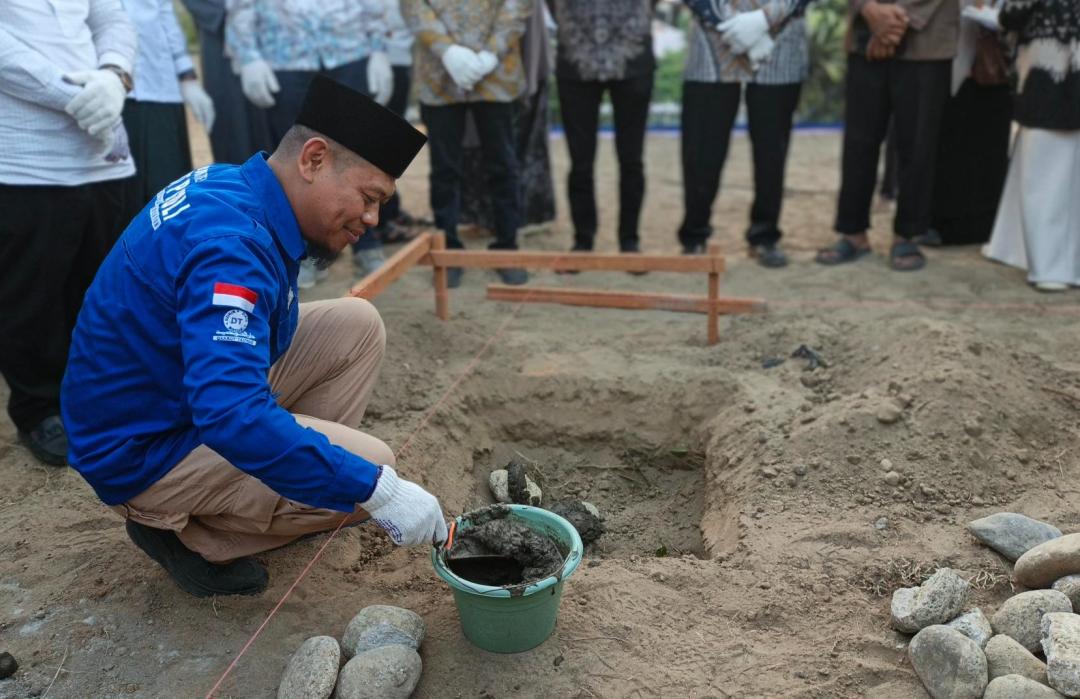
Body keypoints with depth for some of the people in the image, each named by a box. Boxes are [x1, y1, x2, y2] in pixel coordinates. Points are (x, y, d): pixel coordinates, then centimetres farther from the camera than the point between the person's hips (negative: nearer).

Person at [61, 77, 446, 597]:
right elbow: (233, 418, -41)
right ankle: (184, 531, -2)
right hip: (146, 451, -9)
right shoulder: (230, 243, -32)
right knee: (368, 470, -20)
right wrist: (377, 490, -38)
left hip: (188, 392, 10)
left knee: (356, 324, 3)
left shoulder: (229, 185, -2)